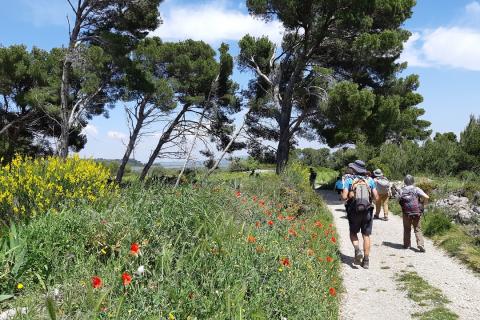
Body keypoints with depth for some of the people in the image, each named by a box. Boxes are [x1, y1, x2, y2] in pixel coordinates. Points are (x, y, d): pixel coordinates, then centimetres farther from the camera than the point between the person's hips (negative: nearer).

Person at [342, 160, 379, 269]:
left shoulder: (349, 180, -3)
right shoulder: (370, 180, 4)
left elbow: (344, 196, -12)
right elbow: (376, 197, 1)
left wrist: (343, 194, 10)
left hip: (354, 211, -2)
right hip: (367, 211, 2)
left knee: (353, 233, 18)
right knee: (366, 235, 10)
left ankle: (357, 250, -6)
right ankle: (366, 260, 11)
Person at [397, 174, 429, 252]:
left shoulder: (401, 191, 2)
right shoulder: (416, 189, -4)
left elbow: (398, 200, 5)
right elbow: (426, 197, -14)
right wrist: (423, 204, 3)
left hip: (406, 213, 1)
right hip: (417, 212, -1)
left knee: (407, 229, 16)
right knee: (417, 229, 6)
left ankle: (406, 244, 22)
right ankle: (420, 244, -7)